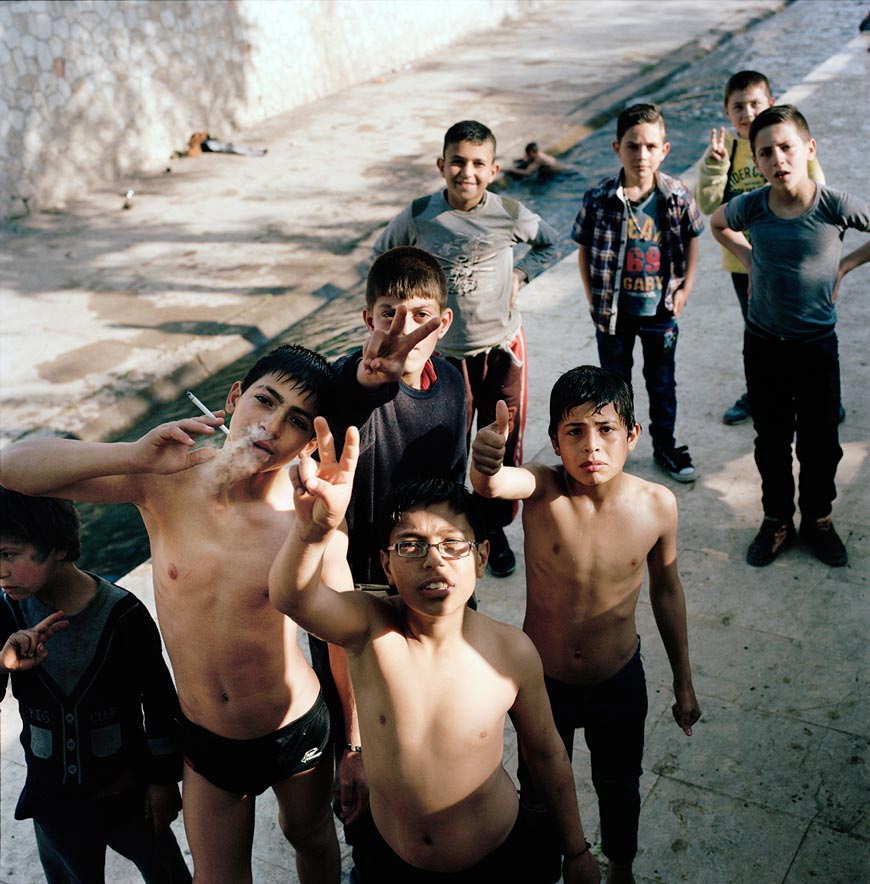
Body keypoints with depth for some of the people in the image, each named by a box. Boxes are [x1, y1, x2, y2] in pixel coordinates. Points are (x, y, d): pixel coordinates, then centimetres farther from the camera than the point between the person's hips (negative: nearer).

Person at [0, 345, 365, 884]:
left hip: (296, 731, -1)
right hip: (206, 738, 2)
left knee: (311, 838, 28)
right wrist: (134, 455, -37)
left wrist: (357, 746, -1)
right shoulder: (165, 481, -18)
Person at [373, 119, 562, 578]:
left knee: (503, 447, 11)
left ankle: (495, 530, 32)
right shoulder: (418, 215, -10)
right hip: (445, 352, -1)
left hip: (503, 349, 1)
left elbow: (548, 242, 12)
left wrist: (519, 275, -2)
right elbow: (382, 253, 9)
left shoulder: (510, 214, -9)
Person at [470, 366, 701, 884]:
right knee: (540, 790, 23)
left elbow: (666, 590, -2)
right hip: (542, 681, -1)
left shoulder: (657, 505, -18)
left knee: (619, 786, 27)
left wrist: (684, 682, 7)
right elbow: (491, 484, -50)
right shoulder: (541, 488, -25)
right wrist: (486, 463, -75)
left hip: (620, 681, 2)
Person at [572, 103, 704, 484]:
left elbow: (691, 240, 6)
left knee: (662, 384, 16)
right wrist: (593, 297, -5)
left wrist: (685, 288, 2)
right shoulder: (599, 198, -14)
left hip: (661, 309, 1)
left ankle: (665, 447, 35)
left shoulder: (676, 196, -10)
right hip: (614, 310, -1)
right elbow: (584, 249, -3)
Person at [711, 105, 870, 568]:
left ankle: (817, 518, 34)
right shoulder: (751, 207, -12)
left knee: (820, 441, 13)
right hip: (763, 343, 1)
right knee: (771, 440, 15)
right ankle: (776, 520, 33)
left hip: (817, 344, -1)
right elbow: (718, 223, 12)